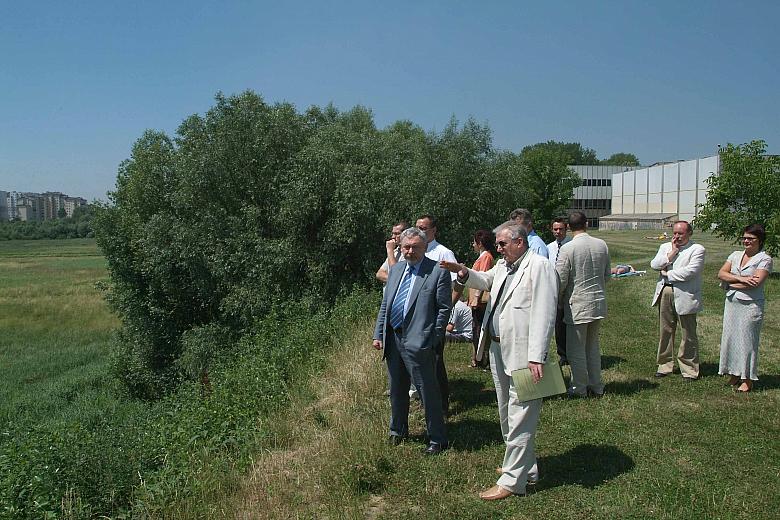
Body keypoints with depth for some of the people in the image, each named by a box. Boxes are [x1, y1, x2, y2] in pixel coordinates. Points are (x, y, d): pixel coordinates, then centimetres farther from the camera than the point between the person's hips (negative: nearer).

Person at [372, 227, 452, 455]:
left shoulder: (438, 273, -8)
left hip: (419, 342, -6)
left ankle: (437, 439, 19)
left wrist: (433, 340, -13)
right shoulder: (395, 270, 12)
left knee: (428, 392, 3)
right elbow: (384, 305, 15)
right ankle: (398, 431, 39)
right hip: (392, 339, 7)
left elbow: (444, 308, -9)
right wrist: (378, 334, 9)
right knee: (397, 390, 20)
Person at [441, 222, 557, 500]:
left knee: (519, 418, -1)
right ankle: (525, 467, 36)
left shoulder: (539, 266, -14)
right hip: (498, 349, 10)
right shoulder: (503, 266, 13)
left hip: (522, 355, -10)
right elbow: (485, 280, 32)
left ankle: (512, 480, 9)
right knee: (506, 414, 20)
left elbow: (544, 315, -20)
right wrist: (464, 273, 10)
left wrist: (536, 357, -24)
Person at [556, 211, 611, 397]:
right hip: (599, 303, 6)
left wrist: (558, 300, 5)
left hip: (577, 305, -6)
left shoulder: (567, 248, -15)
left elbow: (561, 280, -13)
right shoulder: (602, 245, 1)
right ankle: (596, 387, 27)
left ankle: (579, 388, 15)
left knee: (576, 349, 6)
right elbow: (607, 275, 10)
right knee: (593, 345, 19)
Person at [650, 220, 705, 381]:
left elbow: (690, 271, -16)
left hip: (685, 296, -5)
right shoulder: (665, 247, 14)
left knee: (688, 334, 3)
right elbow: (654, 265, 0)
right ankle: (665, 365, 23)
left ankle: (689, 370, 13)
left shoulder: (697, 249, -3)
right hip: (665, 293, 5)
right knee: (666, 331, 12)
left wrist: (667, 274, -7)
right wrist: (672, 253, -7)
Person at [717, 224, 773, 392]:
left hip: (751, 305, -5)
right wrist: (740, 279, -14)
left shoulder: (765, 259, -5)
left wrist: (731, 283, -8)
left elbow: (756, 282, -18)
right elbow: (721, 273, 1)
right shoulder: (735, 255, 11)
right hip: (731, 303, 6)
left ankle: (747, 380, 11)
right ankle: (734, 375, 18)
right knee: (730, 337, 7)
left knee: (747, 340, 0)